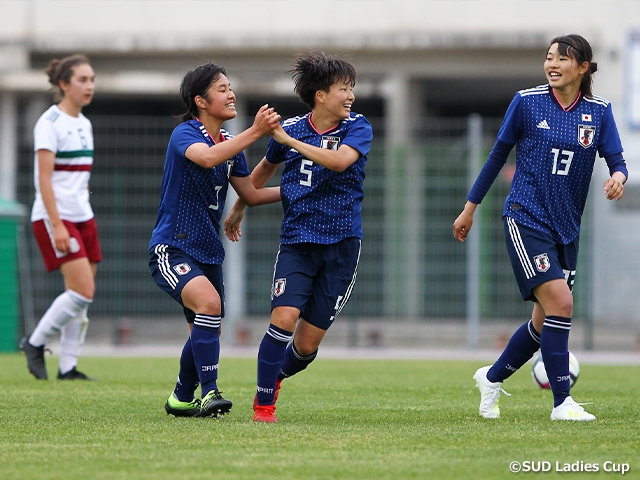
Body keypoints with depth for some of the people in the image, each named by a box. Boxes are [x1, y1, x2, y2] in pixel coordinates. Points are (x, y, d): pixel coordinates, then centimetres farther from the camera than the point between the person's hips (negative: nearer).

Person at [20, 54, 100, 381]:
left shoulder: (84, 124, 14)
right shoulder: (50, 123, -10)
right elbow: (44, 178, -16)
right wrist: (57, 225, -22)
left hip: (82, 216, 8)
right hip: (54, 217, -8)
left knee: (80, 296, 3)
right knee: (83, 290, -15)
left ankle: (68, 368, 7)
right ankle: (35, 343, 1)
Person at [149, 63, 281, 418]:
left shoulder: (230, 143, 10)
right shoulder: (185, 134, -14)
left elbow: (250, 194, 20)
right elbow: (207, 157, -38)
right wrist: (255, 132, -40)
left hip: (208, 251, 8)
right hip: (171, 249, -8)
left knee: (205, 329, 15)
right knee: (209, 302, -31)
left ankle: (181, 399, 38)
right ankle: (209, 392, -27)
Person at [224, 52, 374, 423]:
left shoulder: (357, 127, -3)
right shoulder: (290, 129, 2)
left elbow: (340, 160, -24)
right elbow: (266, 167, 23)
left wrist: (289, 140, -24)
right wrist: (239, 207, 32)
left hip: (341, 245, 0)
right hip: (297, 242, 0)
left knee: (307, 345, 1)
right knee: (285, 316, -21)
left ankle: (278, 376, 34)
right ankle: (264, 403, -7)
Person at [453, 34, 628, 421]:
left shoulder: (599, 112, 4)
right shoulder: (527, 102, -4)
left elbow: (617, 160, 0)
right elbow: (499, 154, 6)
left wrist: (619, 177, -25)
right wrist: (470, 207, 10)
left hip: (566, 228, 5)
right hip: (526, 219, -5)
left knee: (546, 320, 8)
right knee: (560, 303, -18)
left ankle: (492, 378, 31)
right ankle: (562, 402, -12)